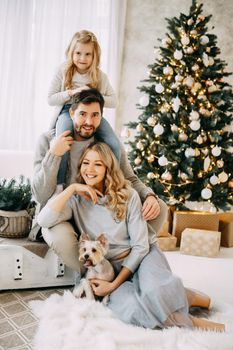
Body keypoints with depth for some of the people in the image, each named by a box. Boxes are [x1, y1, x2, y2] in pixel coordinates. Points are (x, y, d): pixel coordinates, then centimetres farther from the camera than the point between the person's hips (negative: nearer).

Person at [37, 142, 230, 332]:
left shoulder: (128, 196, -9)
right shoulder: (76, 200, -4)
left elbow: (140, 246, -9)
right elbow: (44, 220, -21)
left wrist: (114, 284, -16)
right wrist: (71, 188, -20)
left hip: (141, 256, -1)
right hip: (110, 267, 1)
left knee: (154, 291, -38)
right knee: (129, 309, -33)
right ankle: (188, 323, -11)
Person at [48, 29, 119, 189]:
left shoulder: (100, 76, 5)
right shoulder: (63, 71, 1)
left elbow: (114, 101, 6)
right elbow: (51, 99, 0)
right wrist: (72, 92, -16)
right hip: (68, 111, -2)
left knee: (114, 145, -22)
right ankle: (59, 185, -24)